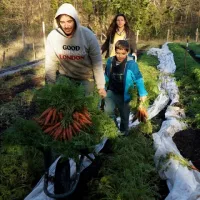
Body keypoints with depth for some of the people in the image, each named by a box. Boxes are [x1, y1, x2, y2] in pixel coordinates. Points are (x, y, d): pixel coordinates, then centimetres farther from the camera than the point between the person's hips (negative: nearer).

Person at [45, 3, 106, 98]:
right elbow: (50, 64, -9)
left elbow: (97, 63, -14)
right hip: (65, 76, 2)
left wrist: (101, 86, -11)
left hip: (86, 77, -1)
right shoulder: (52, 36, -17)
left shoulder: (88, 35, -21)